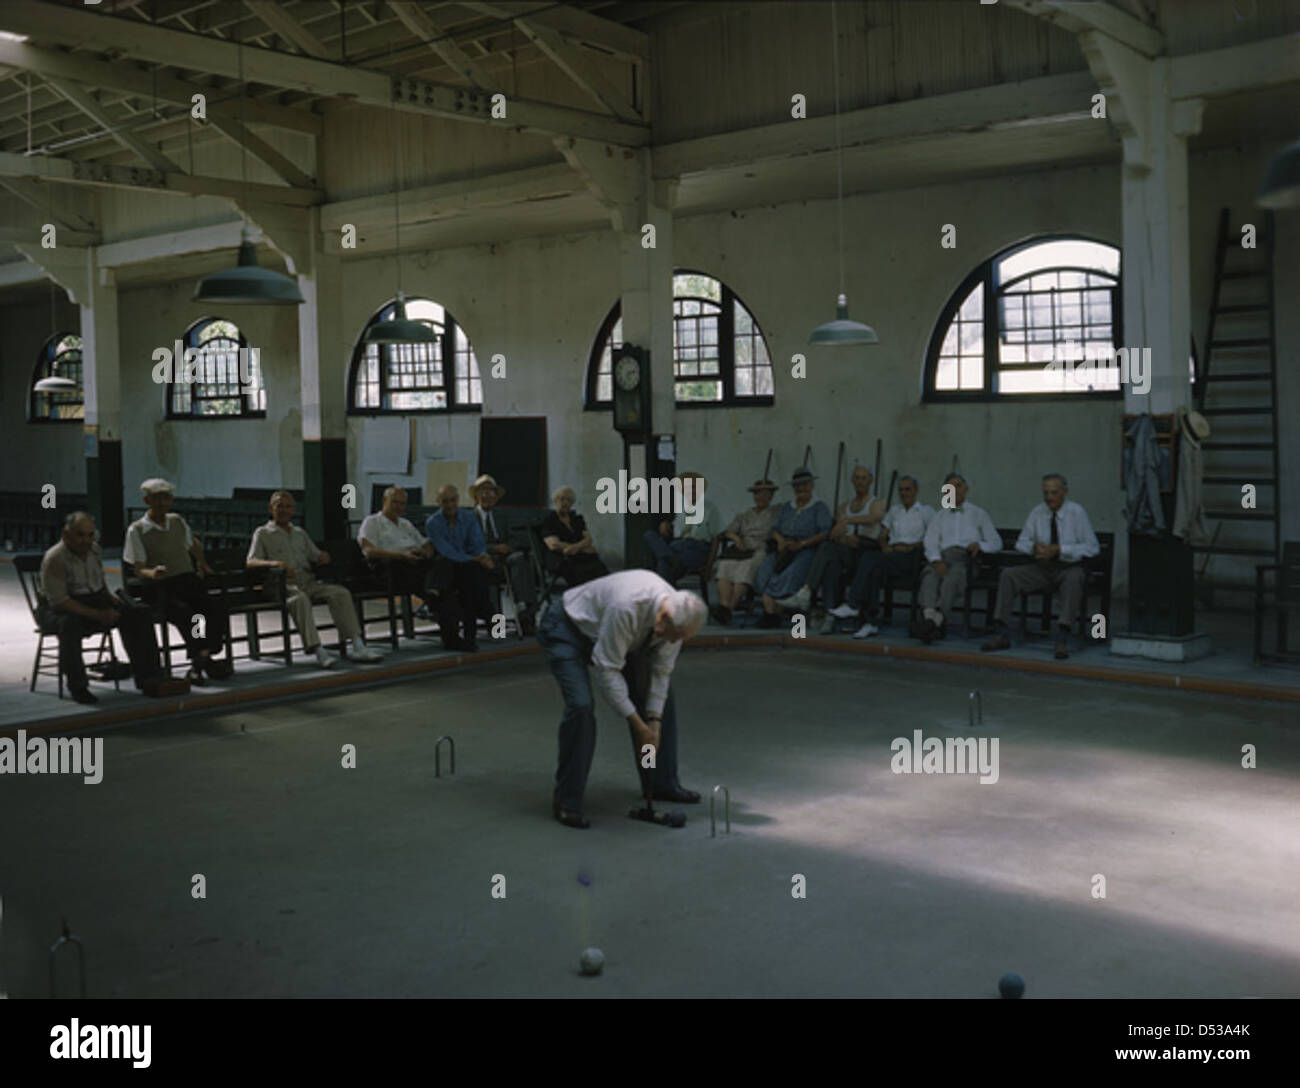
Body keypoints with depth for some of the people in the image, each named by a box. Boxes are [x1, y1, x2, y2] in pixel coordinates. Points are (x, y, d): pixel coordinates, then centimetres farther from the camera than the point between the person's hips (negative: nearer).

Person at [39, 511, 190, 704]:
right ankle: (78, 687, -28)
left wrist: (110, 599, 2)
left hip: (95, 600, 7)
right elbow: (58, 601, -25)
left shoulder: (95, 550, 5)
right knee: (69, 624, -42)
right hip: (58, 609, -7)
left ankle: (148, 678, -13)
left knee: (138, 613, -11)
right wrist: (97, 615, -28)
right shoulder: (54, 558, -19)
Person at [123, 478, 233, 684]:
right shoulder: (137, 530, 2)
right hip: (158, 587, -4)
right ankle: (205, 661, -27)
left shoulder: (178, 521, 15)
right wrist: (152, 573, -24)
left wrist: (202, 563, 32)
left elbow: (193, 542, 39)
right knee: (183, 612, -36)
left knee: (216, 606, -26)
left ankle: (199, 662, -26)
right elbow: (139, 569, -4)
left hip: (187, 580, 4)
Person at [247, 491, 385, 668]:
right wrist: (275, 563, -24)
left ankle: (355, 645, -32)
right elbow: (250, 562, -3)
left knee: (341, 593, -23)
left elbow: (315, 555, 26)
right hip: (284, 586, -5)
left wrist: (322, 557, -2)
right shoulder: (263, 533, 12)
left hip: (308, 583, 5)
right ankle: (317, 651, -47)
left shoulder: (300, 532, 28)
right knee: (300, 599, -39)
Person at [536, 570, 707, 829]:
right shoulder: (628, 606, -41)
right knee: (581, 705, -25)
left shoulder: (677, 616, -19)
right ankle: (567, 802, -10)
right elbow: (608, 671, -33)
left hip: (607, 632, 8)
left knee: (662, 690, 4)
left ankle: (663, 783, 18)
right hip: (565, 629, -7)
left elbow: (660, 671, -7)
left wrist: (654, 723, -13)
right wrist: (637, 723, -28)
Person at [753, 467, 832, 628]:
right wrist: (780, 539, -5)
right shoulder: (787, 507, 25)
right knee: (765, 569, -27)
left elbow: (824, 533, -4)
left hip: (807, 550, -4)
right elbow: (775, 529, 19)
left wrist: (800, 544, -15)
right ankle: (769, 611, -36)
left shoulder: (819, 507, 9)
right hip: (783, 549, 5)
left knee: (790, 572, -34)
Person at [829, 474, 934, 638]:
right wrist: (885, 546, 1)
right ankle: (870, 622, -39)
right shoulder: (894, 510, 28)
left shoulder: (926, 511, 13)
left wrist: (912, 547, -9)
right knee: (876, 571, -34)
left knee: (871, 558, -32)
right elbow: (883, 536, 24)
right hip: (891, 555, 4)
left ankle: (852, 604, -37)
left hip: (912, 558, -4)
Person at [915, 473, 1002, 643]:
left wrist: (979, 544, -5)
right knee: (930, 575, -35)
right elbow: (930, 544, 12)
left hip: (966, 558, -2)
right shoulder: (939, 516, 28)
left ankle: (937, 617, -59)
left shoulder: (978, 514, 25)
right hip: (943, 557, 2)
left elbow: (996, 543, 17)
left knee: (954, 576, -38)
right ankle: (929, 615, -58)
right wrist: (937, 561, -10)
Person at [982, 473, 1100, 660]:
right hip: (1042, 568, 4)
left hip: (1069, 568, -4)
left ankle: (1062, 639, -41)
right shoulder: (1037, 512, 4)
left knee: (1074, 578, -38)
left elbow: (1092, 548, -11)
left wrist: (1059, 550, -22)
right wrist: (1033, 547, -14)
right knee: (1008, 575, -17)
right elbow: (1021, 543, 11)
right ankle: (1003, 635, -17)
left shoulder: (1076, 512, -8)